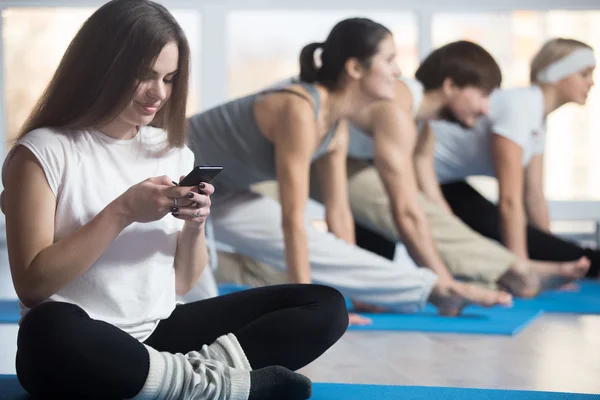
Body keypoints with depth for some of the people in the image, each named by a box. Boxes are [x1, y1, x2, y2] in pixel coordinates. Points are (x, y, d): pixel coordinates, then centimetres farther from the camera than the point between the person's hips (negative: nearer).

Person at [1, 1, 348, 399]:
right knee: (51, 332, -43)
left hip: (159, 335, 6)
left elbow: (181, 284, 14)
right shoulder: (44, 150, -5)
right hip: (82, 350, -5)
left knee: (326, 306, -6)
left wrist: (195, 226, -6)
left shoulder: (172, 151, 11)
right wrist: (122, 212, -17)